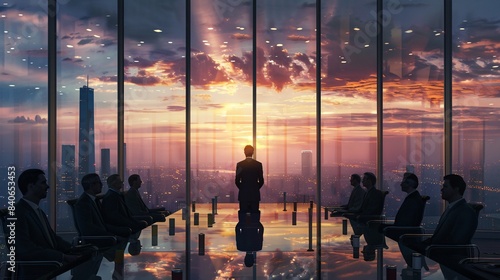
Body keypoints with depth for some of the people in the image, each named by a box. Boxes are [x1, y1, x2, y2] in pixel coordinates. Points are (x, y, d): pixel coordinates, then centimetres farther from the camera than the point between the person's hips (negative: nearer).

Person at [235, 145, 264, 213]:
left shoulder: (239, 164, -4)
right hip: (255, 194, 1)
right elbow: (261, 181, 1)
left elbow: (237, 181, -1)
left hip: (243, 194, -1)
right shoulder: (258, 164, -1)